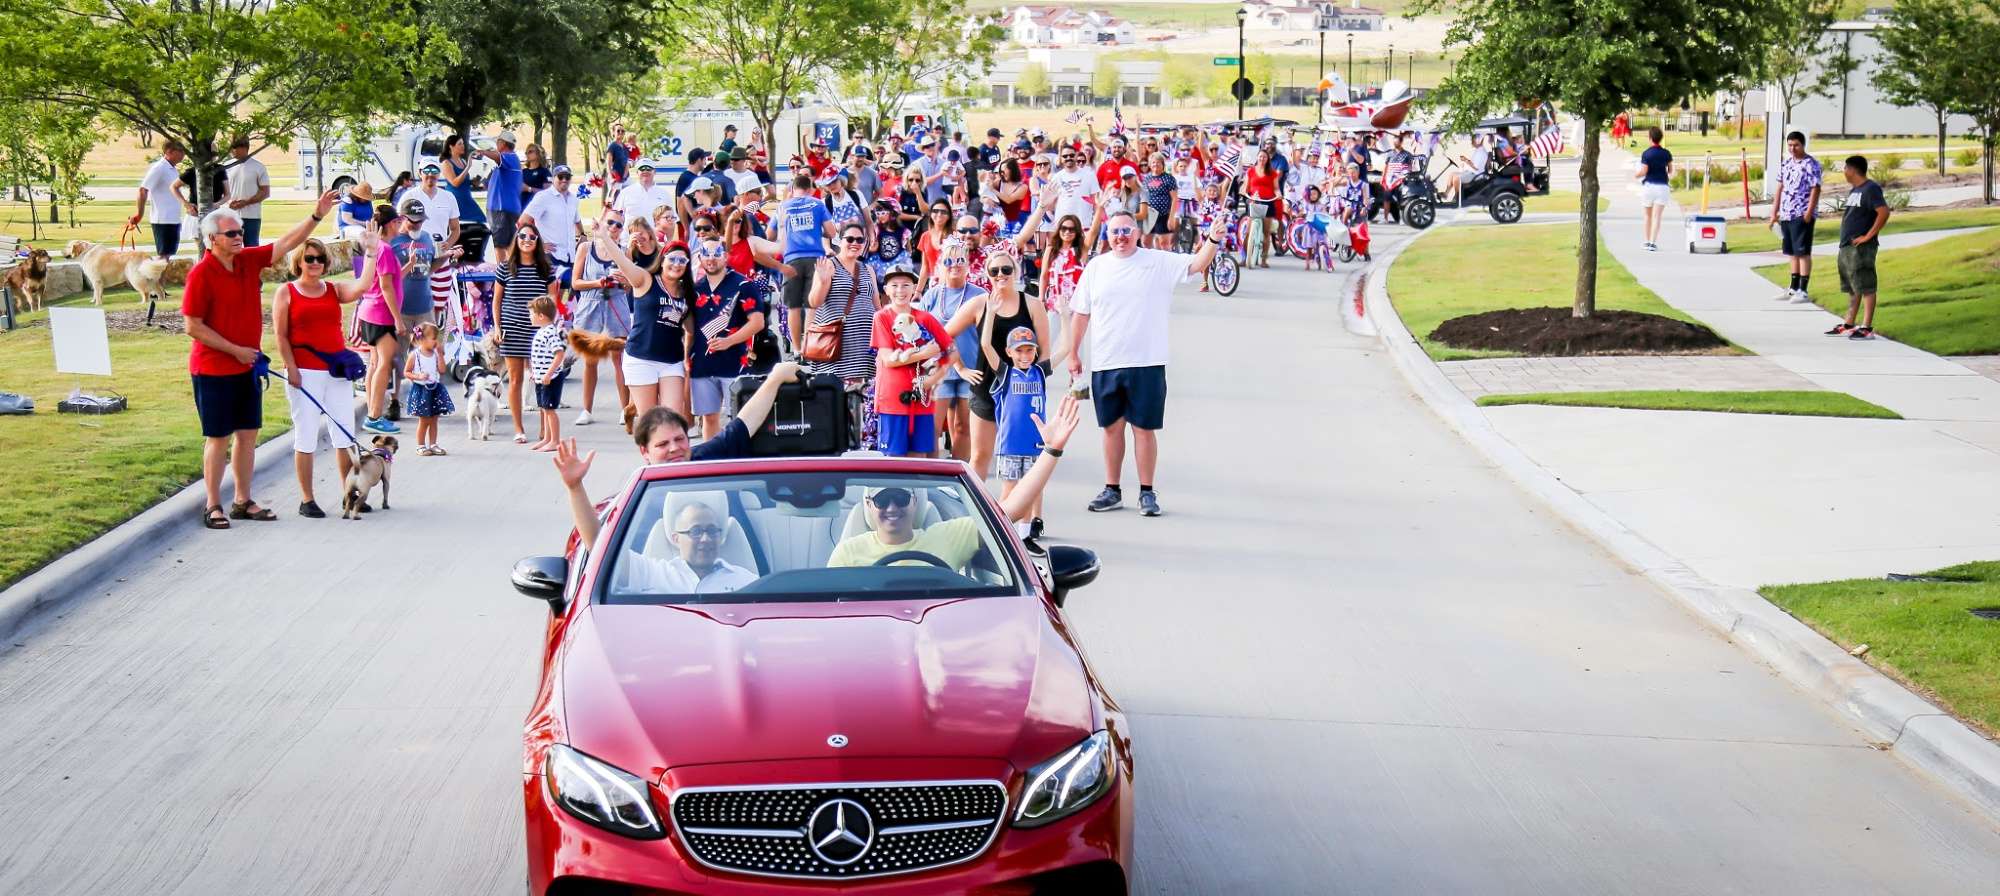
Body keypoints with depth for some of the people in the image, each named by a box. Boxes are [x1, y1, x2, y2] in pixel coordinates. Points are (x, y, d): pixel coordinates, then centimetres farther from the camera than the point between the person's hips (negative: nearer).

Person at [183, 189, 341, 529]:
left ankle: (243, 501, 20)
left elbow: (287, 242, 3)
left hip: (247, 366, 7)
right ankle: (212, 506, 8)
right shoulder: (201, 274, -16)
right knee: (218, 437, -1)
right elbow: (193, 327, -17)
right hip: (213, 369, -7)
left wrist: (318, 215, -10)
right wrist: (235, 350, -16)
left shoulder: (249, 260, 3)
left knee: (248, 433, 11)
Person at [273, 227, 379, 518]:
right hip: (304, 373, -4)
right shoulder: (285, 292, 1)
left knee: (344, 435, 6)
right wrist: (292, 368, -11)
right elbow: (281, 335, -3)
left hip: (337, 371, 4)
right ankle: (306, 501, 7)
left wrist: (370, 253, -14)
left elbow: (362, 287, -9)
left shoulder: (334, 290, 10)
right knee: (306, 437, 1)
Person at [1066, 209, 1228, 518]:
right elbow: (1081, 313, 11)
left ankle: (1147, 492, 9)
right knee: (1111, 427, 11)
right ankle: (1112, 491, 20)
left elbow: (1196, 265, -12)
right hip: (1104, 364, 3)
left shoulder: (1159, 262, 0)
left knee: (1144, 428, 0)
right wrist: (1073, 354, 10)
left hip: (1146, 363, -3)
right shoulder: (1096, 267, 7)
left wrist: (1212, 241, -31)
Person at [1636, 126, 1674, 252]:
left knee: (1648, 216, 15)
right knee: (1657, 217, -3)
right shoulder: (1666, 154, 1)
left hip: (1648, 185, -1)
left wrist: (1637, 175, 11)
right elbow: (1670, 171, 8)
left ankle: (1647, 241, 21)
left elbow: (1643, 172, -11)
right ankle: (1653, 243, -13)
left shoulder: (1646, 154, -9)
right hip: (1662, 186, 1)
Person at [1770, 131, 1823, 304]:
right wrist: (1775, 211, 14)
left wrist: (1809, 213, -20)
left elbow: (1815, 189, -13)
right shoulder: (1785, 163, 12)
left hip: (1802, 215, -7)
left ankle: (1803, 291, -2)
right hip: (1786, 214, 7)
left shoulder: (1811, 164, -9)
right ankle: (1794, 289, 20)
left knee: (1803, 252, -4)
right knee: (1792, 253, 13)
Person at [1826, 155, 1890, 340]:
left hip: (1861, 248, -10)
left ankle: (1867, 328, -7)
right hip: (1846, 247, 10)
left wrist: (1868, 236, -20)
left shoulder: (1871, 189, -12)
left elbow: (1884, 212, -23)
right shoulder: (1854, 190, 17)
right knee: (1852, 289, 15)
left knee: (1866, 288, -7)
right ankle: (1848, 325, 22)